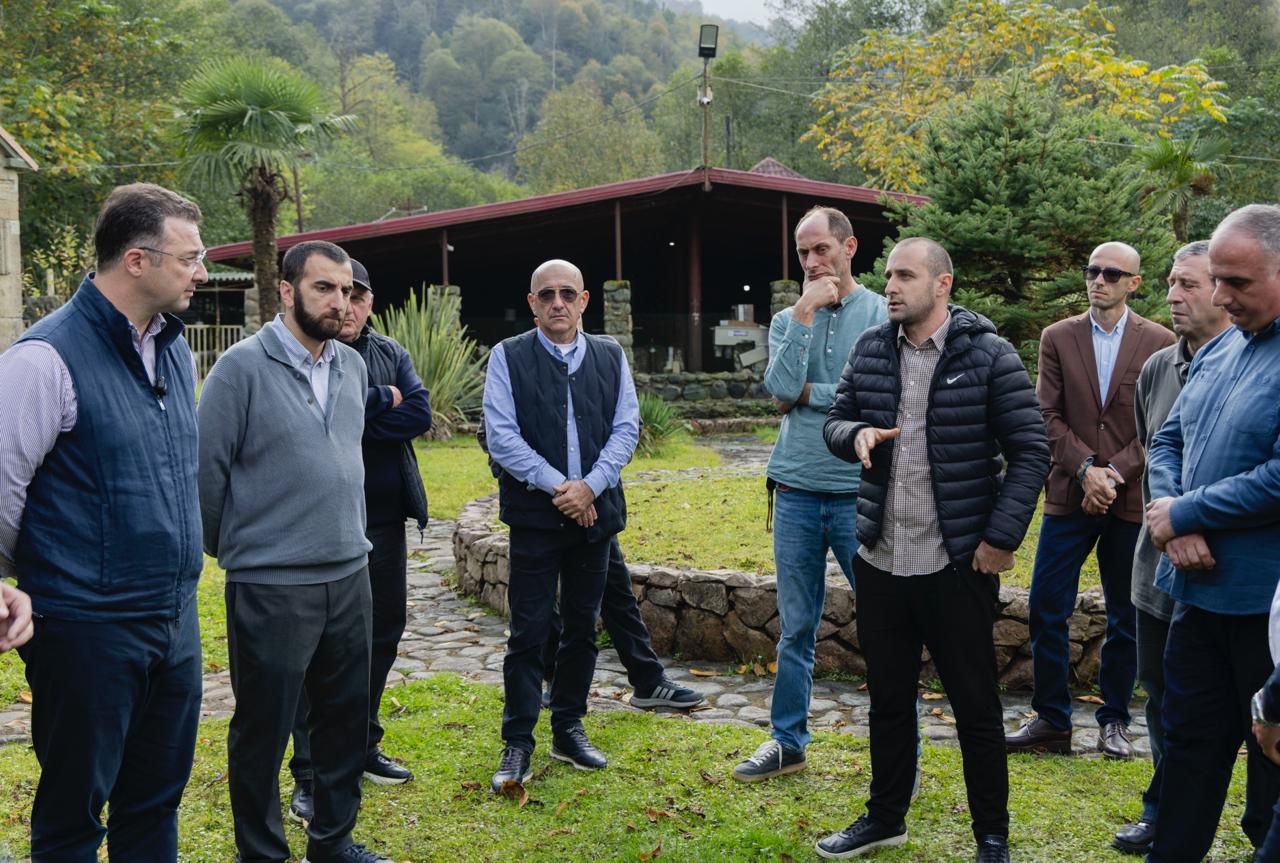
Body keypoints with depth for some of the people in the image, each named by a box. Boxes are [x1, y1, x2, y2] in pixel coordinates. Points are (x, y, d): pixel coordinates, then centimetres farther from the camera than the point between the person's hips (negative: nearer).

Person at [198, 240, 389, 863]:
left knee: (345, 715, 15)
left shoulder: (352, 366, 8)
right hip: (271, 585, -6)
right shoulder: (242, 367, -11)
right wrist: (233, 548, 2)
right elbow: (207, 469, -8)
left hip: (349, 575, 6)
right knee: (263, 726, 6)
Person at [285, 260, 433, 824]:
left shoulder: (391, 353, 9)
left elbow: (420, 415, -4)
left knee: (383, 632, 15)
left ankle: (361, 746, 33)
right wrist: (384, 399, -13)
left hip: (384, 517, 6)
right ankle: (309, 774, 8)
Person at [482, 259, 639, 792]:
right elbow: (502, 436, -8)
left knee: (582, 628, 11)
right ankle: (517, 744, 8)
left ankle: (569, 729, 25)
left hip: (595, 512, 3)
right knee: (529, 633, -2)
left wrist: (590, 486, -12)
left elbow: (626, 429, 2)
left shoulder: (610, 357, 8)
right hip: (534, 514, -3)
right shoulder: (508, 357, -1)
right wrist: (557, 487, -14)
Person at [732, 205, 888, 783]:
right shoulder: (787, 321, 10)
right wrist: (804, 314, -10)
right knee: (795, 628, 12)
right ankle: (787, 742, 25)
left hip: (862, 495, -3)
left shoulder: (886, 314, -1)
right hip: (796, 494, 3)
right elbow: (780, 389, -8)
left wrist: (809, 393, -6)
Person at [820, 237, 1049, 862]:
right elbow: (835, 420, 13)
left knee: (975, 705, 8)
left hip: (957, 564, -4)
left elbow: (1030, 451, -7)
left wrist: (1002, 536, -12)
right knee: (888, 698, 17)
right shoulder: (870, 350, 5)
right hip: (880, 560, 5)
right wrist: (856, 434, -10)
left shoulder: (988, 355, -9)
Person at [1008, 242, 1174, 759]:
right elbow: (1048, 416, 0)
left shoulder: (1160, 342, 1)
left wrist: (1115, 472, -13)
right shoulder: (1057, 338, 5)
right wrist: (1086, 469, -13)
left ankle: (1114, 721, 22)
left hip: (1132, 498, -1)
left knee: (1126, 618, 8)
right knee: (1046, 609, -1)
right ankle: (1051, 721, 11)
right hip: (1071, 495, 1)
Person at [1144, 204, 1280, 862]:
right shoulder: (1219, 349, 9)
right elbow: (1169, 441, 13)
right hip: (1201, 586, 7)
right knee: (1190, 740, 17)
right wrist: (1175, 525, -5)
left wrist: (1182, 514, -13)